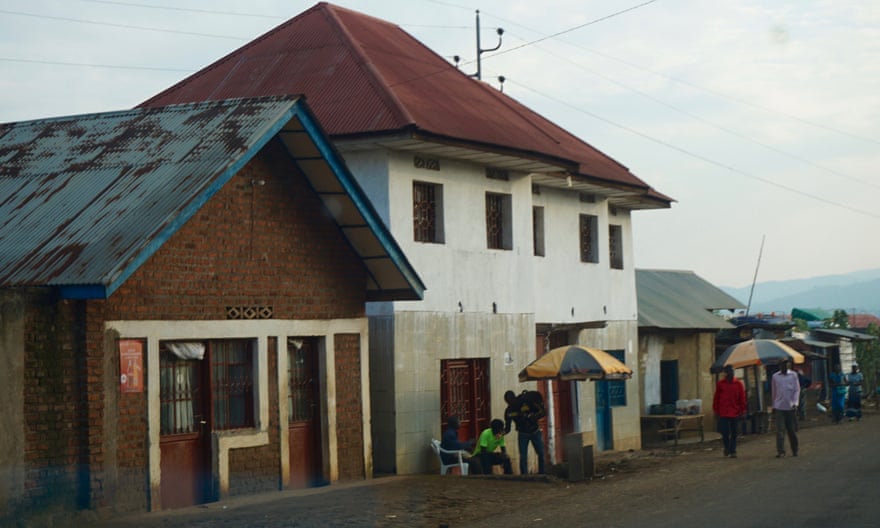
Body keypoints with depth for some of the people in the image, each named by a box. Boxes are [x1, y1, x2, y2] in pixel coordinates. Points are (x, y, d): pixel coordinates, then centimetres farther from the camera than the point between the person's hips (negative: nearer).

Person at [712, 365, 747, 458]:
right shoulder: (720, 383, 2)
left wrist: (742, 411, 0)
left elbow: (742, 398, 3)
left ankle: (732, 451, 11)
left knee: (734, 433, 4)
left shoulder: (738, 384, 2)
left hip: (735, 413, 0)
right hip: (723, 413, 0)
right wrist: (715, 410, 4)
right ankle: (726, 447, 22)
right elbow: (716, 397, 6)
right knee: (725, 432, -2)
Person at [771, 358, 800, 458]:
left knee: (792, 430, 7)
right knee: (780, 430, -8)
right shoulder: (775, 376, 7)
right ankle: (780, 451, -10)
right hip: (779, 407, 0)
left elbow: (797, 390, 0)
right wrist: (774, 406, 14)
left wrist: (795, 403, -12)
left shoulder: (793, 375, 3)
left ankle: (795, 450, 19)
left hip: (790, 407, 0)